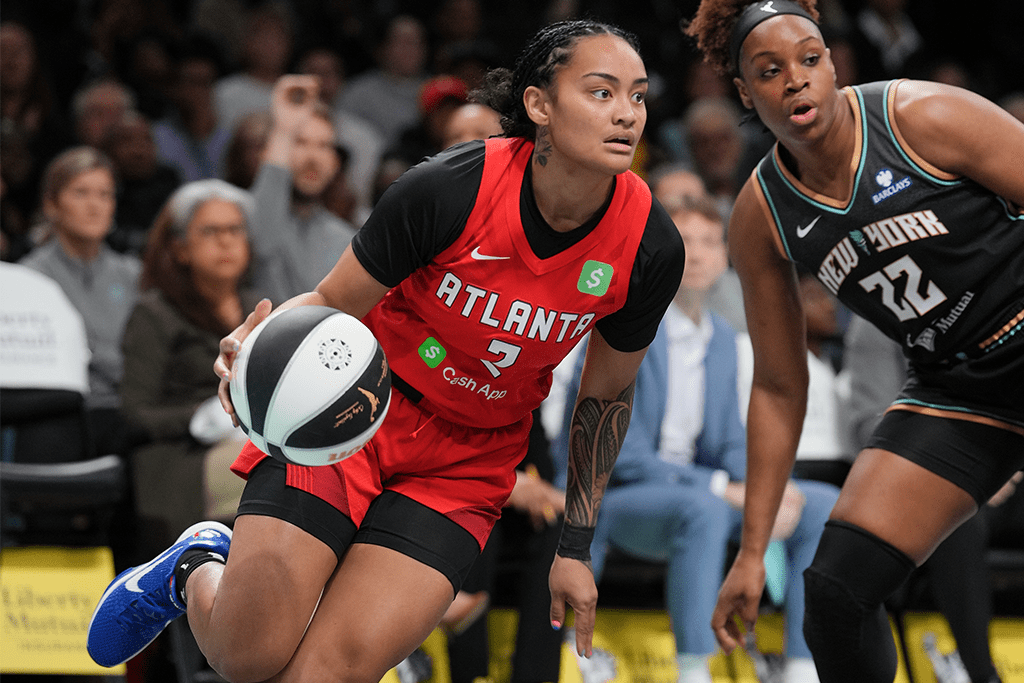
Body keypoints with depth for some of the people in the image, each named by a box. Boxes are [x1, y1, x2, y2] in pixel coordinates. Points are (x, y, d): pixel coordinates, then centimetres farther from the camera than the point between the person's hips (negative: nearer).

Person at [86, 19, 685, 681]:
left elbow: (607, 394, 3)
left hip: (470, 463, 2)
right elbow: (332, 303, -10)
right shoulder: (450, 188, -24)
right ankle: (197, 570, 27)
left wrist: (575, 547, 6)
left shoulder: (650, 247, -15)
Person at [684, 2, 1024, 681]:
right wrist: (753, 551, 6)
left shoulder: (926, 118, -15)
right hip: (955, 388, 4)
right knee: (836, 591, -6)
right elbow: (779, 389, 7)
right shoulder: (761, 217, -2)